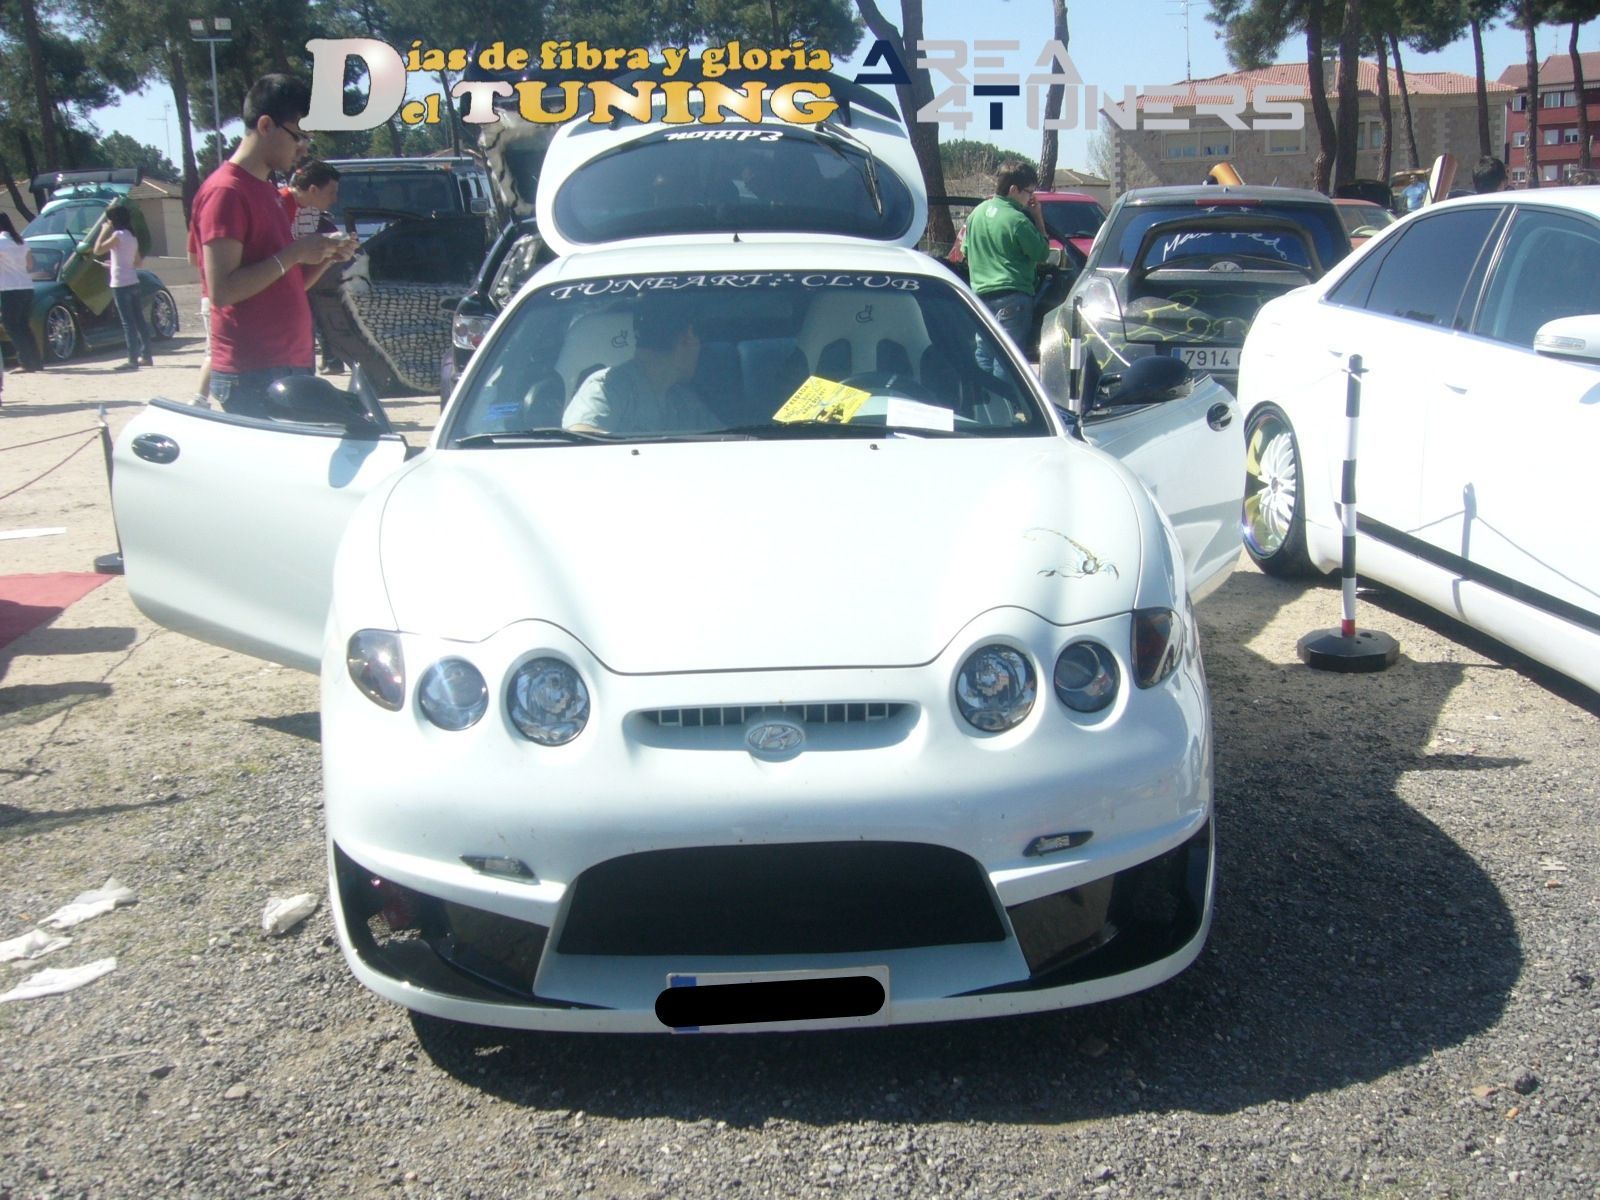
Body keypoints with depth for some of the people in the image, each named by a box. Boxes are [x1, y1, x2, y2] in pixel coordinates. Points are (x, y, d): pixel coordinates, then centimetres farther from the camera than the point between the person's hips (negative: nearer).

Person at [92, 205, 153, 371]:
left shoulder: (118, 235, -12)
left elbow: (97, 250, -12)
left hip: (121, 284, -8)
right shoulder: (132, 237, 13)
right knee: (139, 320, 11)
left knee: (128, 322, -9)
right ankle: (146, 355, 15)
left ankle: (133, 360, -10)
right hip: (133, 282, 8)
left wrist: (104, 231, -4)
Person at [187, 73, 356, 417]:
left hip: (292, 366, 9)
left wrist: (325, 256, 5)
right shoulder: (225, 192, -10)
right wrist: (295, 253, -18)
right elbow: (221, 290, -19)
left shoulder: (269, 192, 18)